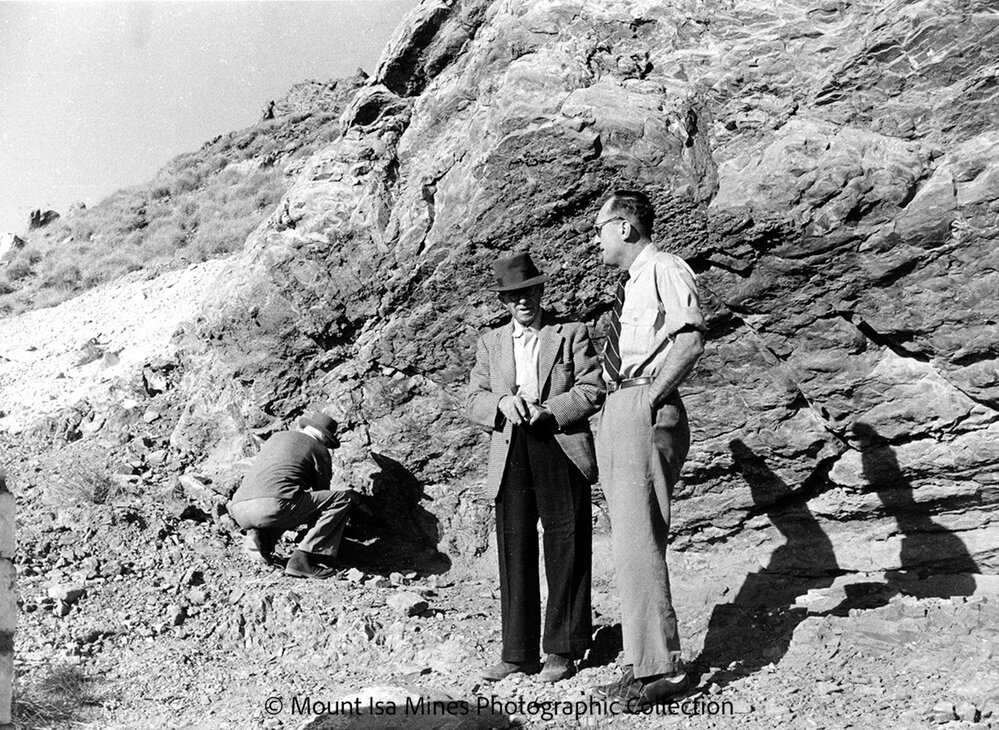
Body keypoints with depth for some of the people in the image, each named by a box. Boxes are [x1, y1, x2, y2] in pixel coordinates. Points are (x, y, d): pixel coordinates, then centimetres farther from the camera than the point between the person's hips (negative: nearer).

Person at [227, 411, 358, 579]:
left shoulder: (277, 437, 30)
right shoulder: (320, 451, 14)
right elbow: (322, 494, 23)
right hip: (275, 505, -7)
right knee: (344, 498, 2)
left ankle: (257, 536, 10)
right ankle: (303, 559, -6)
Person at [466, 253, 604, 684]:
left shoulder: (572, 335, 9)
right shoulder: (491, 343, 18)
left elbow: (592, 390, 0)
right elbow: (473, 401, 12)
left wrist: (547, 411, -13)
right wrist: (503, 403, -9)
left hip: (561, 453, -2)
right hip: (511, 458, 3)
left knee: (565, 553, 1)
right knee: (514, 555, 4)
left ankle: (562, 650, 13)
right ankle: (517, 653, 12)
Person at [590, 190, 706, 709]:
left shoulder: (664, 270, -5)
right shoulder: (630, 284, 23)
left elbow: (691, 339, -19)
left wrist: (652, 396, -20)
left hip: (645, 409, -10)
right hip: (617, 411, 10)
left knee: (637, 539, -11)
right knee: (626, 539, 11)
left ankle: (662, 668, -3)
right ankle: (641, 663, 21)